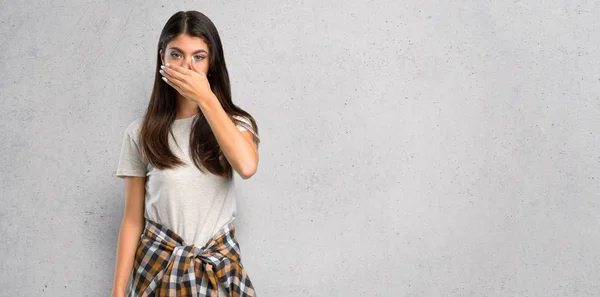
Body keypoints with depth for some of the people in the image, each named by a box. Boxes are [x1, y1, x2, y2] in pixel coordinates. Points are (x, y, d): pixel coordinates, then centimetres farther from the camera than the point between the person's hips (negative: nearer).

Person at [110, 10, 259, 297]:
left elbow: (247, 166, -24)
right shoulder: (141, 132, -3)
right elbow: (133, 219, 0)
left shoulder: (232, 121, -1)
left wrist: (207, 99, -20)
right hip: (158, 265, 0)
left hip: (220, 267, 1)